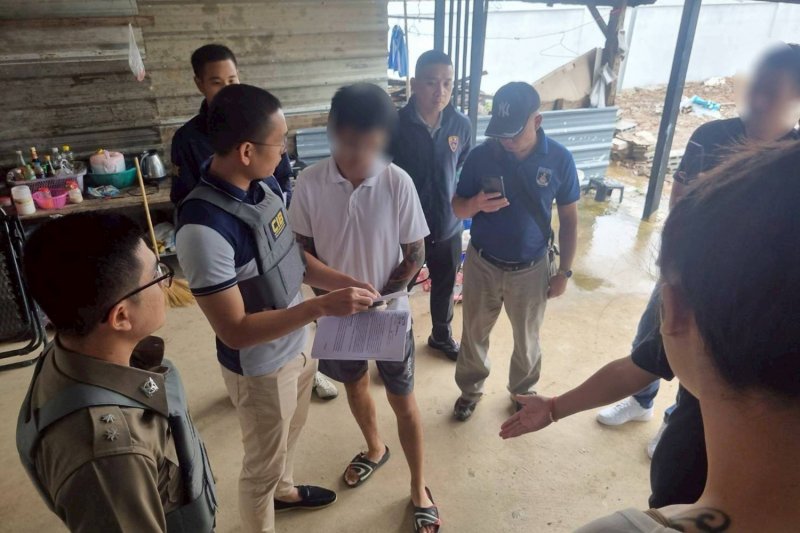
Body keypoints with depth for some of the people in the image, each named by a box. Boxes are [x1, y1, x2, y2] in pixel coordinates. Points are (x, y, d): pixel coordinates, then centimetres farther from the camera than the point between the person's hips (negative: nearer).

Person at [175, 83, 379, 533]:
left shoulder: (258, 187, -8)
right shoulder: (204, 228, -33)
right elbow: (235, 331, -29)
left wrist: (341, 280, -8)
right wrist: (322, 307, -32)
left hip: (298, 343, 8)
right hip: (260, 367, -8)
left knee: (291, 433, 32)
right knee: (262, 463, 17)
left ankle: (284, 491, 60)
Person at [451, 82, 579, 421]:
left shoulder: (559, 159, -13)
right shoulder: (481, 155, -13)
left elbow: (569, 218, -2)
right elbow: (457, 208, -4)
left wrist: (564, 270, -2)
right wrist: (477, 204, -27)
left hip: (531, 269, 0)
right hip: (482, 265, 1)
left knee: (527, 339, 20)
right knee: (474, 334, 17)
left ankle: (524, 392, 46)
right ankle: (470, 389, 43)